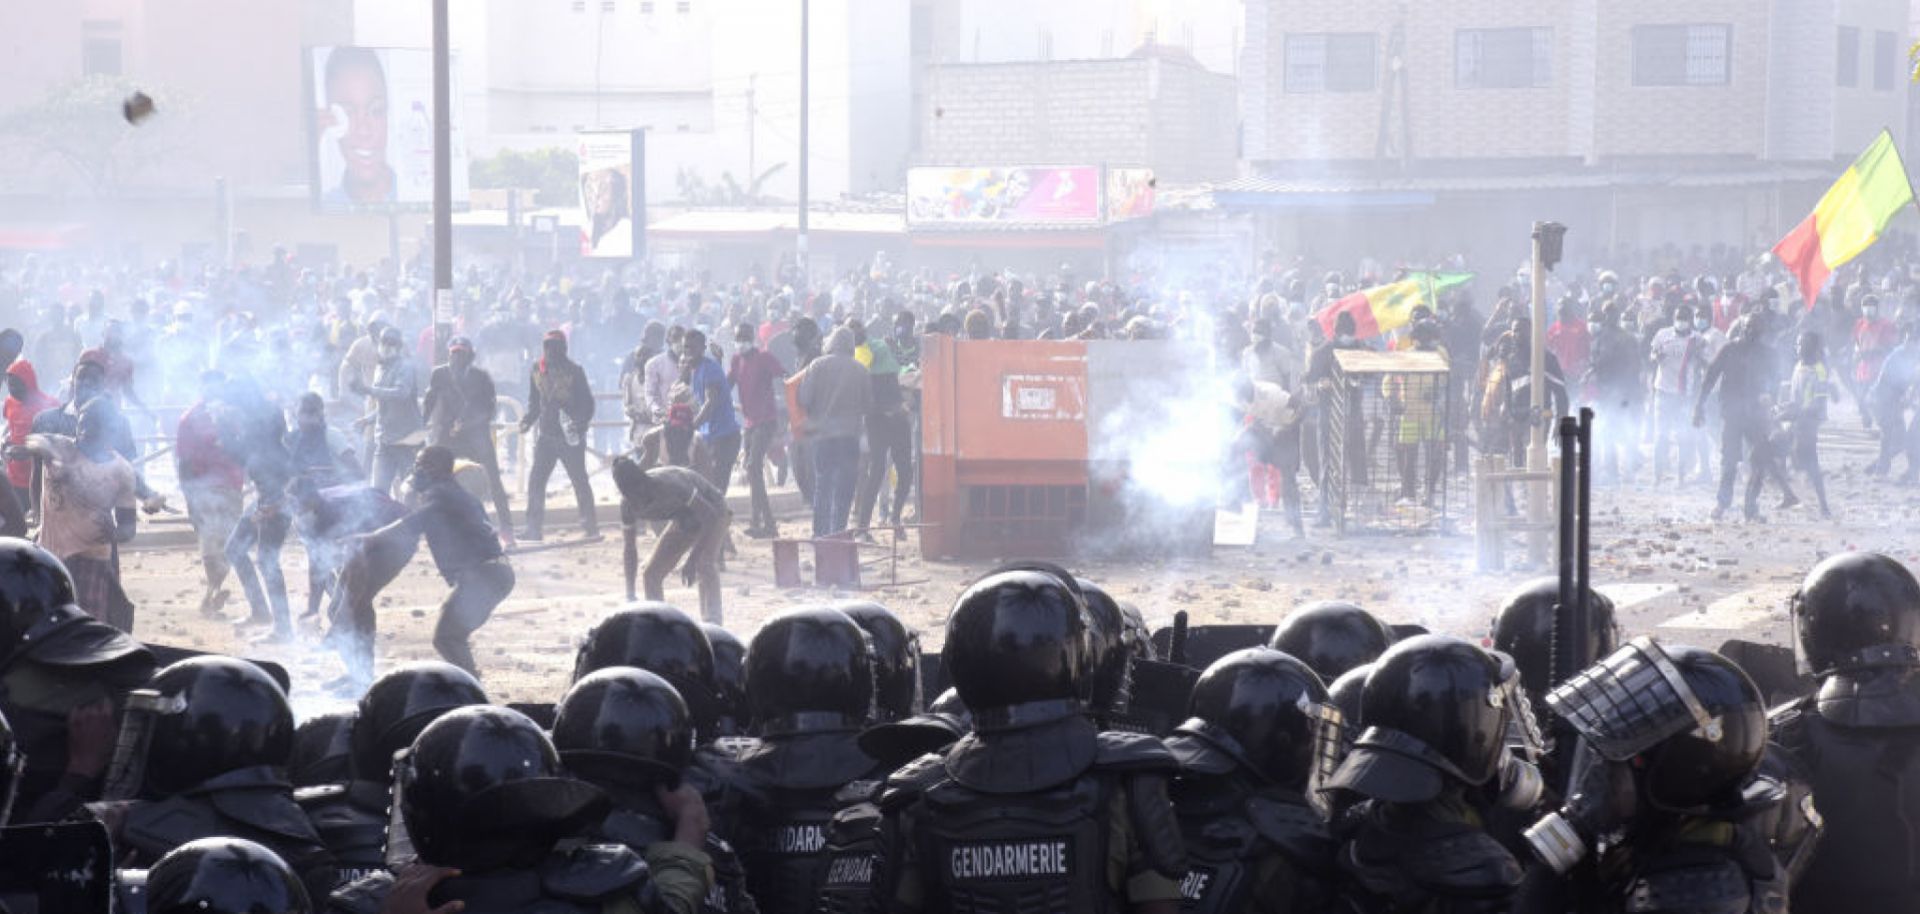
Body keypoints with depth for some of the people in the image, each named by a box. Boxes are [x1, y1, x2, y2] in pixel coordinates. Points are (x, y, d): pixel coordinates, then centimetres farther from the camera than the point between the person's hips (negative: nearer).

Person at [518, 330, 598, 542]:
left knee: (580, 481, 0)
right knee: (535, 481, -1)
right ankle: (533, 528, 2)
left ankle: (590, 526, 7)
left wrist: (581, 423, -19)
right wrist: (528, 420, 0)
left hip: (570, 435, -4)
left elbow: (587, 403, -3)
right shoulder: (537, 371, 8)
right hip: (545, 435, 4)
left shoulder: (574, 372, -4)